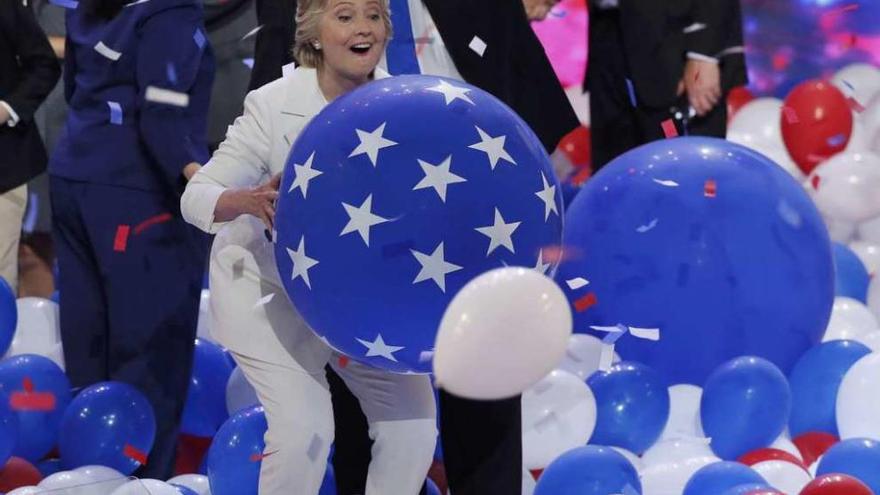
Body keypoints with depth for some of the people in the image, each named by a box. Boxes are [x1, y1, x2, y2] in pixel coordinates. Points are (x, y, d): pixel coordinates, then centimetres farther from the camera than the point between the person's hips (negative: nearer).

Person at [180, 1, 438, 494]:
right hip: (269, 286, -4)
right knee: (304, 427, -19)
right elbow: (197, 197, -22)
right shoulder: (275, 105, -22)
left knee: (413, 423, -2)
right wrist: (249, 201, -43)